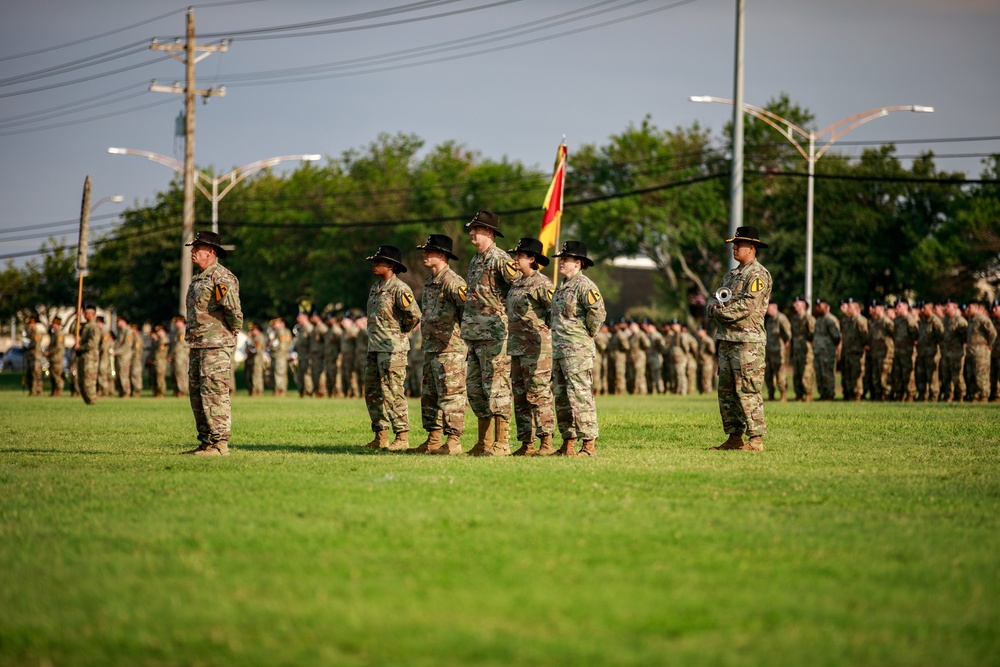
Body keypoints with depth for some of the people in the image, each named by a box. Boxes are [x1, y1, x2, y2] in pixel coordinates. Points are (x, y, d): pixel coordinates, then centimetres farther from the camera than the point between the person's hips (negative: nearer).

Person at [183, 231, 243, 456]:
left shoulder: (222, 277, -13)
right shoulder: (197, 279, 18)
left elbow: (234, 310, -19)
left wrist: (233, 331, -7)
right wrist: (192, 337, 17)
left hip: (216, 346, -10)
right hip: (197, 345, 10)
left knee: (214, 394, -11)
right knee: (197, 394, 11)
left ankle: (220, 443, -9)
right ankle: (205, 442, 17)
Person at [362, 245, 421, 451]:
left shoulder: (399, 289, -13)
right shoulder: (375, 288, 15)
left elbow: (414, 315, -17)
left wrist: (400, 332, -5)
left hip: (393, 349, -9)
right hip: (374, 347, 9)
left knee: (393, 393, -9)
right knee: (372, 393, 10)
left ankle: (402, 437, -6)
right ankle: (381, 437, 16)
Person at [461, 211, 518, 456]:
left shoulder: (499, 259, -11)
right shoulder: (475, 260, 17)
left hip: (494, 334, -10)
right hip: (474, 335, 10)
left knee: (496, 389, -8)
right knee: (474, 388, 11)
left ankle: (501, 443, -5)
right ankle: (484, 441, 17)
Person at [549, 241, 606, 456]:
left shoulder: (583, 285, -11)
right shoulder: (561, 286, 18)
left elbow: (598, 312, -22)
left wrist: (589, 333, -10)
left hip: (577, 350, -10)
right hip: (559, 350, 10)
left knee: (580, 395, -11)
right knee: (561, 398, 11)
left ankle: (589, 444, -10)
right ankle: (568, 444, 16)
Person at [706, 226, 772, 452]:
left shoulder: (758, 275, -7)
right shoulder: (731, 275, 21)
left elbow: (747, 306, -18)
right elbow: (712, 302, 18)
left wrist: (721, 311, -8)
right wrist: (715, 306, -6)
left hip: (748, 341, -9)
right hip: (726, 339, 9)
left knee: (747, 391, -12)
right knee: (726, 391, 9)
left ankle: (756, 439, -11)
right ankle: (735, 437, 14)